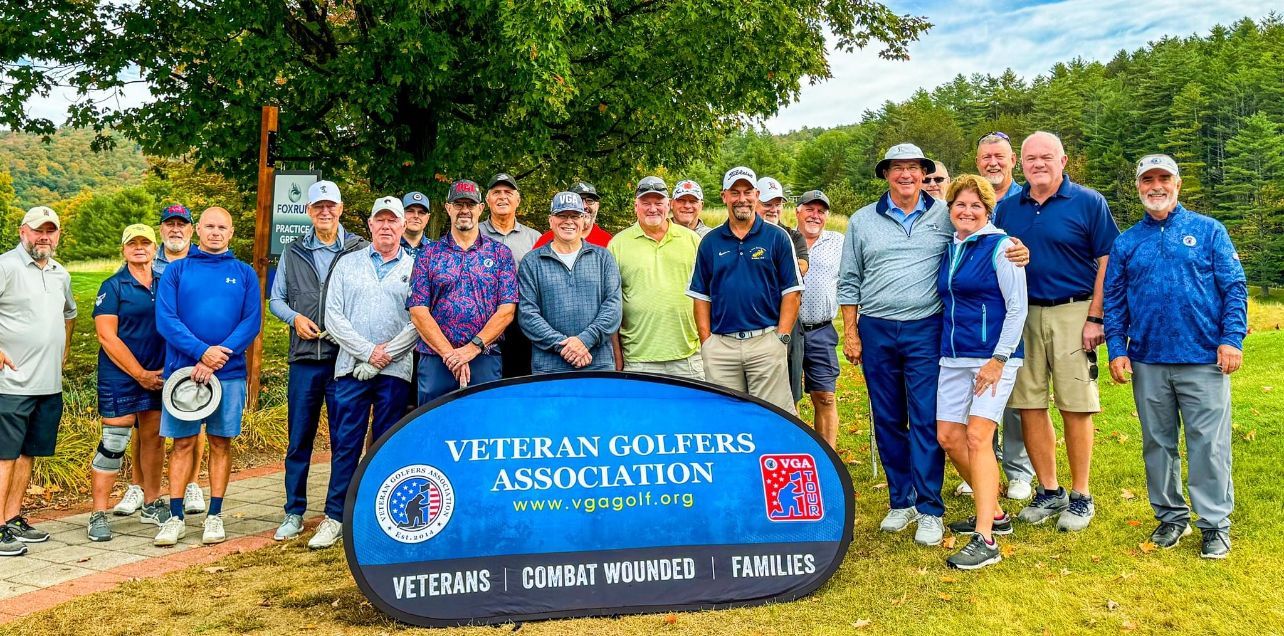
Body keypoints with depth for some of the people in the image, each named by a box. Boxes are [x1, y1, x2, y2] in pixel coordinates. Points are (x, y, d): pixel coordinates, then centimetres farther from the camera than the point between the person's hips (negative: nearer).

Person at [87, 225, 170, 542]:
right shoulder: (113, 287, -4)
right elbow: (107, 337, -10)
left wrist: (166, 370, 1)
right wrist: (140, 374, -11)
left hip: (158, 376, 5)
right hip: (120, 377, -5)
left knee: (154, 438, 12)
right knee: (114, 442, -5)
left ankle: (152, 505, 25)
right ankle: (98, 515, 3)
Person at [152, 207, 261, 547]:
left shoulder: (245, 273, 7)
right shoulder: (176, 271, 5)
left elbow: (252, 321, -2)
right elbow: (165, 319, -5)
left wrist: (218, 358, -14)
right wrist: (202, 352, -17)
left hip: (229, 372, 1)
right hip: (183, 370, 0)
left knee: (221, 442, 6)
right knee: (182, 442, 3)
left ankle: (215, 515, 14)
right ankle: (176, 517, 10)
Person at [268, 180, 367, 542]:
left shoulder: (359, 250, 2)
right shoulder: (293, 253, 12)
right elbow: (275, 299, 15)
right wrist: (295, 317, -4)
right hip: (304, 358, 3)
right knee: (299, 440, 8)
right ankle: (294, 513, 18)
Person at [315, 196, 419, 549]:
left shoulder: (415, 267, 7)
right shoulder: (347, 264, 11)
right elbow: (333, 316, 3)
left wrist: (386, 355, -10)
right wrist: (367, 351, -8)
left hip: (396, 371, -1)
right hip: (351, 367, 1)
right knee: (345, 443, 2)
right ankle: (334, 518, 9)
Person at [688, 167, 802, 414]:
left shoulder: (777, 237, 4)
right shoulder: (710, 242, 10)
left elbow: (792, 292, 2)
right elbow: (701, 296, 11)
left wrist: (781, 337, -6)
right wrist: (706, 342, 2)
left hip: (766, 341, -2)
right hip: (720, 346, 2)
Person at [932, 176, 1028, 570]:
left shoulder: (999, 246, -7)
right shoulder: (946, 249, 12)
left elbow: (1018, 307, -10)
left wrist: (999, 359, -15)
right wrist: (944, 348, 14)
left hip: (993, 356, -7)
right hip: (953, 357, 7)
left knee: (977, 437, -14)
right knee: (948, 436, 6)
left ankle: (985, 540, -12)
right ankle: (994, 513, 25)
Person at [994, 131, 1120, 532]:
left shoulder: (1088, 202, -1)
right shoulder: (1007, 208, 10)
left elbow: (1108, 262, -3)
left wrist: (1095, 318, -10)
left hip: (1073, 313, -4)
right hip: (1022, 315, 4)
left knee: (1076, 407, 0)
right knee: (1029, 405, 5)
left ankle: (1081, 497, 13)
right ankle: (1049, 491, 19)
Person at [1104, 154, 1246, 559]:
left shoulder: (1208, 231, 5)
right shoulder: (1125, 243, 10)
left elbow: (1234, 287, 1)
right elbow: (1113, 300, 9)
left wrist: (1232, 338, -10)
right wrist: (1117, 350, 0)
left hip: (1204, 359, -2)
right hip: (1148, 362, 3)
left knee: (1209, 445, -1)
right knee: (1158, 444, 11)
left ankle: (1215, 524, 11)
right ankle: (1171, 516, 24)